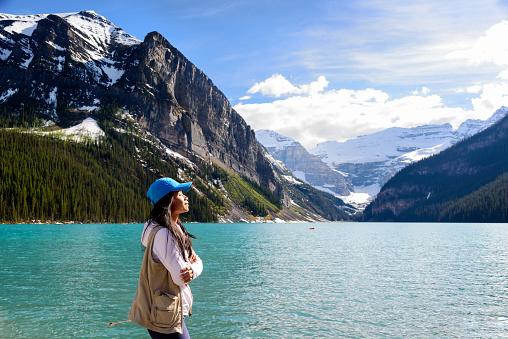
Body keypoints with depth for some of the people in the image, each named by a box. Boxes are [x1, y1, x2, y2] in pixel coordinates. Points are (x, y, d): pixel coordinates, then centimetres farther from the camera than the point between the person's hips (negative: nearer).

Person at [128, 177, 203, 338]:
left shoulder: (176, 229, 9)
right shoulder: (163, 234, -23)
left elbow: (197, 262, 9)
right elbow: (180, 278, -23)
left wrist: (192, 270, -12)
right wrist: (190, 264, -3)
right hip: (165, 315, -10)